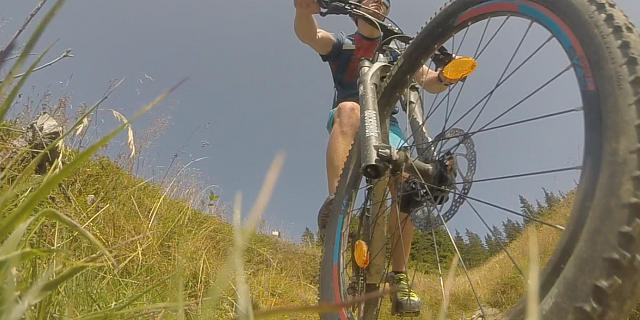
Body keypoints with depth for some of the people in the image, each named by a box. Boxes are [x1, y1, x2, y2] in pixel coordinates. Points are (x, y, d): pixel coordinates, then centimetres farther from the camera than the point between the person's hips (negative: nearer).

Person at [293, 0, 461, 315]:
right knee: (349, 109, -38)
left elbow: (428, 82, 4)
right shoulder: (342, 43, 11)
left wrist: (444, 77, -21)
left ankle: (400, 279, -19)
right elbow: (308, 34, -11)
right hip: (347, 124, -2)